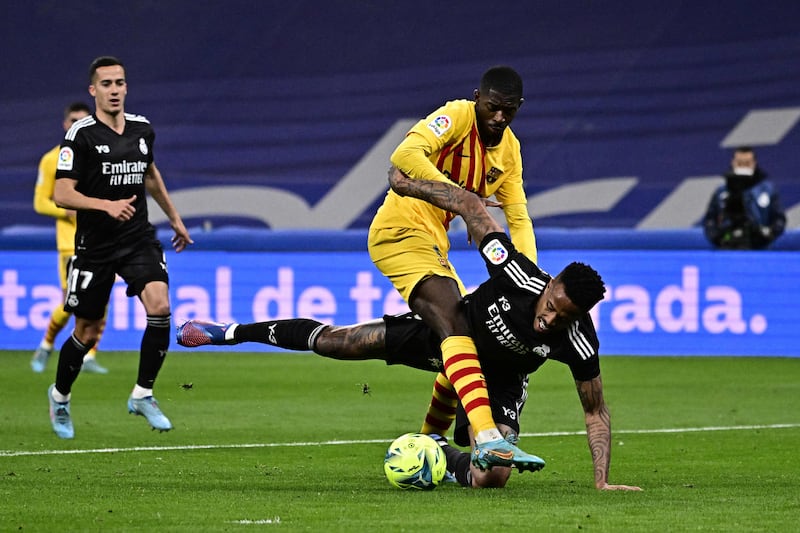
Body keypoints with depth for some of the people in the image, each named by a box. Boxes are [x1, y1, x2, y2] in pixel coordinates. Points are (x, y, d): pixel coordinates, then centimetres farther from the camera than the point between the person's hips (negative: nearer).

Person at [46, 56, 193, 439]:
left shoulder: (142, 128, 5)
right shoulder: (81, 135, -12)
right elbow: (62, 194, -17)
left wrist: (174, 217, 31)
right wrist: (107, 205, -32)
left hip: (139, 239, 4)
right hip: (95, 246, -4)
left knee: (159, 307, -20)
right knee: (87, 332, 5)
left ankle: (142, 395, -6)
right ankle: (60, 396, 32)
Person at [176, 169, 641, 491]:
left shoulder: (579, 343, -32)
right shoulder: (519, 277, -36)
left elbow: (596, 411, -17)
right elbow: (468, 204, -26)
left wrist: (602, 481, -24)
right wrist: (410, 186, -16)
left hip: (497, 381, 0)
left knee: (491, 479, -21)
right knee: (334, 341, 2)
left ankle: (442, 454, 17)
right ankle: (233, 332, 26)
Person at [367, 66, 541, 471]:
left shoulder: (509, 149, 11)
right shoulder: (456, 116, -14)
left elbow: (517, 217, 12)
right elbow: (405, 156, -30)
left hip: (432, 246, 9)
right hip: (401, 233, -9)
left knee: (460, 339, 13)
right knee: (456, 325, -26)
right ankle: (488, 439, -41)